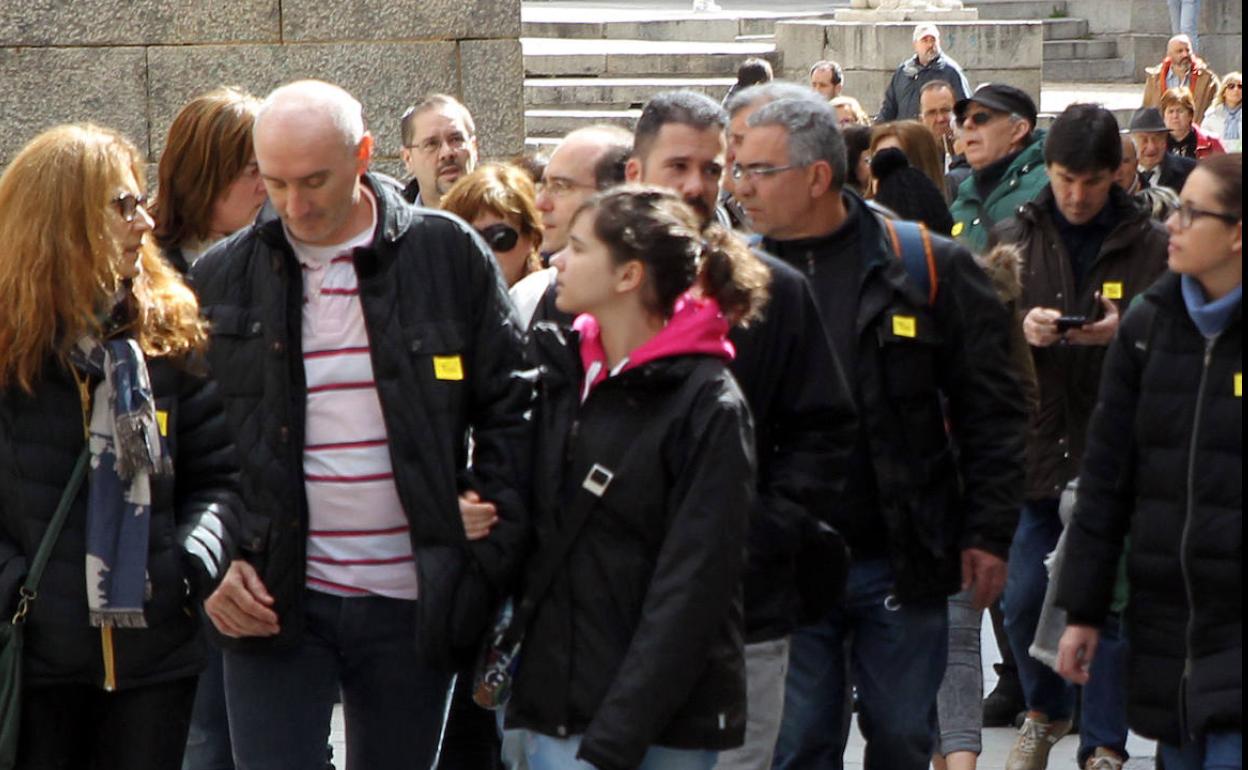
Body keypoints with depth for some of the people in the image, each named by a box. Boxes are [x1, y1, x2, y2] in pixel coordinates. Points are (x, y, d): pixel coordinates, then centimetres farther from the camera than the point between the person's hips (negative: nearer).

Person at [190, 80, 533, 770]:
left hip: (412, 607, 0)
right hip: (274, 603, 0)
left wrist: (491, 554, -5)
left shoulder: (449, 255, 0)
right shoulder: (222, 278, 4)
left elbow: (511, 410, 3)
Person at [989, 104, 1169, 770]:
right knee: (1023, 600, 7)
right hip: (1031, 446, 2)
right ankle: (1045, 710, 33)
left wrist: (1126, 334, -18)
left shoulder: (1151, 246, 0)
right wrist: (1020, 328, -13)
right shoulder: (1013, 238, 6)